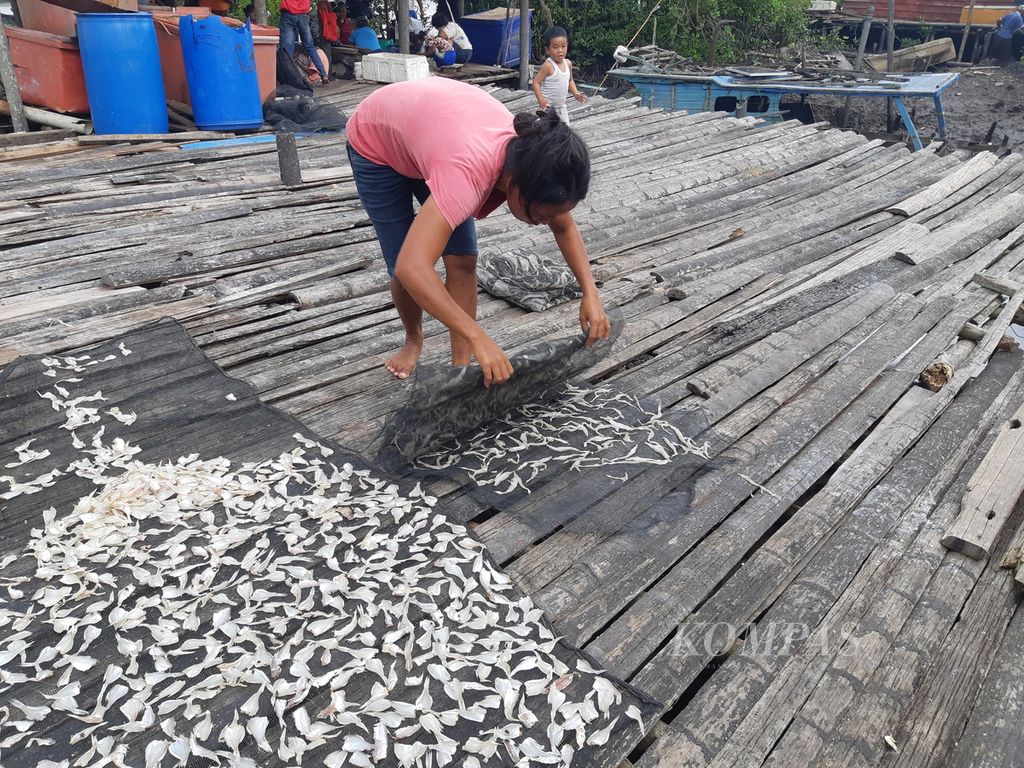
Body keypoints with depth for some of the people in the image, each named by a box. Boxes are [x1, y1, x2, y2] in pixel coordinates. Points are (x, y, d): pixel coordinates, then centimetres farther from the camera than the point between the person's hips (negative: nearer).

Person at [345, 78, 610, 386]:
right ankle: (414, 340, 26)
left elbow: (565, 227, -7)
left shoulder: (532, 157, -25)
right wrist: (478, 338, -54)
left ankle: (461, 365, 7)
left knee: (462, 260, -6)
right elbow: (411, 268, -55)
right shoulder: (467, 172, -46)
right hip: (375, 141, -5)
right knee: (403, 269, -5)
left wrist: (591, 293, -20)